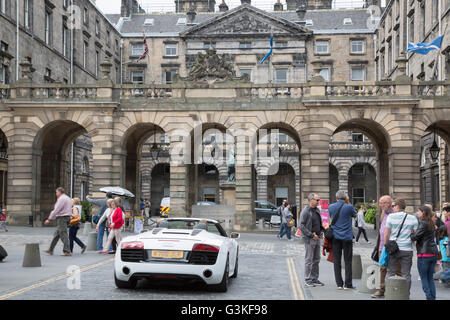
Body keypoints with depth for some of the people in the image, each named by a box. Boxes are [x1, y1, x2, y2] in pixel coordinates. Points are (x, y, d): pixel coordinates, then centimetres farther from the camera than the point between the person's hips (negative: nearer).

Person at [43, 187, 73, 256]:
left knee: (63, 235, -8)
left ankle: (67, 252, -9)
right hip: (67, 217, 10)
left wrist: (49, 219, -14)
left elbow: (56, 210, -18)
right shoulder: (68, 198, 19)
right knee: (56, 234, 14)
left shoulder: (61, 198, -13)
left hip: (62, 218, -10)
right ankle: (50, 250, 19)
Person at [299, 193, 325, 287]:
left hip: (317, 238, 8)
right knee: (309, 260, -3)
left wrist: (321, 232, 7)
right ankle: (308, 280, 3)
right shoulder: (305, 211, -12)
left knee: (316, 260, 11)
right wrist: (311, 235, -19)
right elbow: (301, 226, -17)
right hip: (309, 239, -8)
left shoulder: (317, 210, 12)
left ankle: (315, 279, 18)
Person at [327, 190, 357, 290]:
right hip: (347, 237, -2)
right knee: (348, 261, 3)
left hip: (335, 237, 2)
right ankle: (348, 284, 3)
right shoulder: (349, 207, -9)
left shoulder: (331, 207, 0)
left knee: (337, 261, 7)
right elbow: (354, 215, 11)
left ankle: (339, 284, 7)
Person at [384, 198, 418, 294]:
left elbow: (387, 234, -1)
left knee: (390, 272, 6)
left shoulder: (391, 217, -2)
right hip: (407, 249, 1)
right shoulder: (413, 218, 3)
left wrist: (386, 246, 8)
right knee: (406, 274, 6)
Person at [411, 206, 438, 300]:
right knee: (430, 278, 12)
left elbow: (415, 236, -18)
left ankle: (429, 297, -2)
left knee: (423, 277, 1)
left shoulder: (423, 223, -12)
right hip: (433, 253, 8)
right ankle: (433, 297, 11)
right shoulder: (431, 223, 13)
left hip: (424, 254, -8)